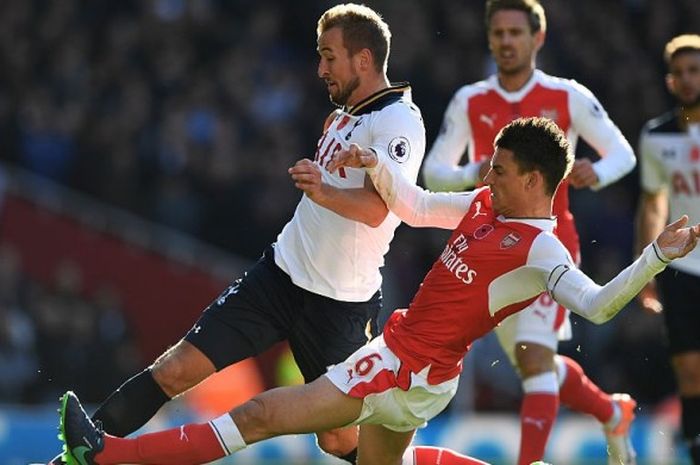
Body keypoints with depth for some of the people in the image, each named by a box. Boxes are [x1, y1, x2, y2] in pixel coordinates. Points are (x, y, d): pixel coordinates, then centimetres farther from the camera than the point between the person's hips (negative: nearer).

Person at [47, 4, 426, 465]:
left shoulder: (399, 121, -14)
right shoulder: (346, 114, 13)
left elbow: (376, 208, -33)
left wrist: (323, 191, -49)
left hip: (338, 304, -7)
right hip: (281, 272, 7)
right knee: (177, 368, -4)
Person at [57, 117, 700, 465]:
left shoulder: (539, 251, -20)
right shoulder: (486, 206, 6)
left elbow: (596, 305, -30)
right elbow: (416, 208, 17)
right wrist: (377, 166, 0)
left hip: (408, 376, -10)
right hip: (399, 359, 10)